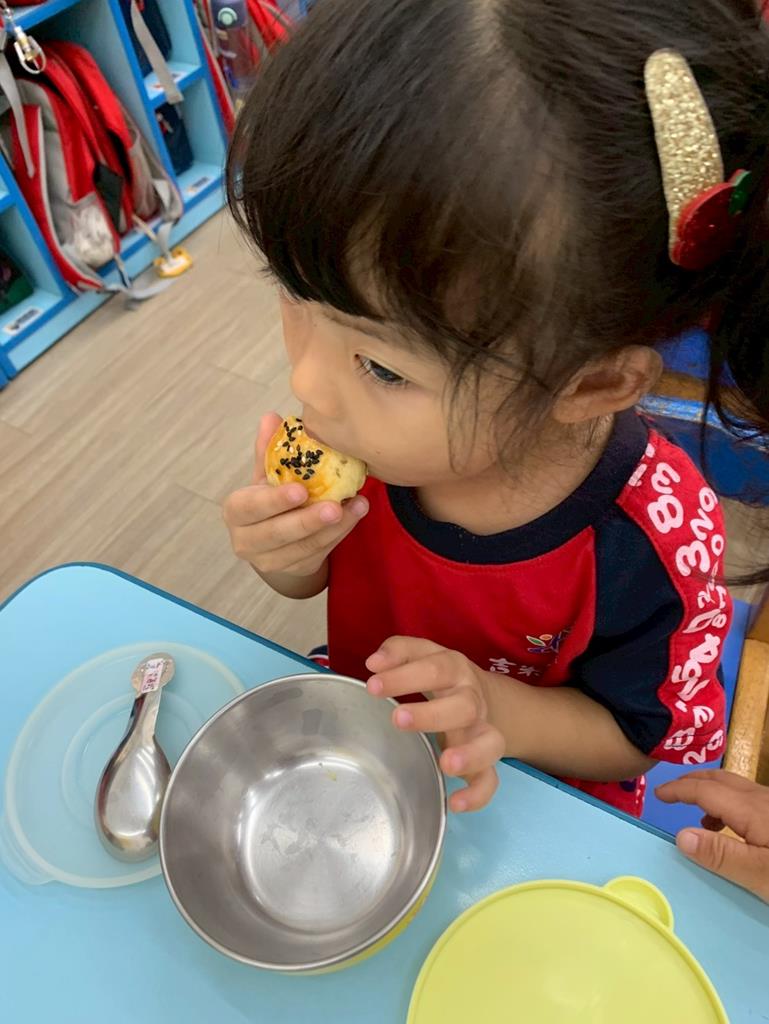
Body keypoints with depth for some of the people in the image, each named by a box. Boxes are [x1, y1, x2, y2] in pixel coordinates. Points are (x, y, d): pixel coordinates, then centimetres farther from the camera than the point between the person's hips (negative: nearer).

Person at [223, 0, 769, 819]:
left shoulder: (651, 543, -32)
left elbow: (630, 740, -13)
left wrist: (491, 706, -31)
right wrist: (284, 554, -27)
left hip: (529, 803, -1)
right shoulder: (359, 427, -24)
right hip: (361, 735, 2)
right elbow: (315, 580, -5)